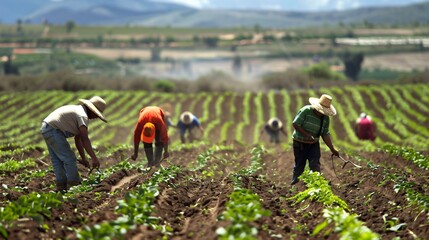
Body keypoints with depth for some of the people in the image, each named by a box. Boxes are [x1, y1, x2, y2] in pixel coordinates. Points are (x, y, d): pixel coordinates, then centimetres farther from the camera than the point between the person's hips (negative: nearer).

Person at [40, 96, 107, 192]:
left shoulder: (78, 110, 19)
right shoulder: (83, 116, -13)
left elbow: (78, 139, 20)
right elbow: (85, 139, -23)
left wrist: (83, 158, 19)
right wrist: (94, 157, -28)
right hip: (53, 130, -11)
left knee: (57, 160, 15)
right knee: (69, 159, -7)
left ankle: (61, 187, 18)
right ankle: (74, 186, -4)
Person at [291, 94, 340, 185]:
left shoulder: (326, 118, -1)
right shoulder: (306, 111, -17)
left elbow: (325, 134, 3)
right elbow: (295, 124, -18)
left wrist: (332, 149, -5)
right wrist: (307, 135, -25)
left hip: (314, 144, 4)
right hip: (300, 143, -4)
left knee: (315, 165, -9)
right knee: (299, 165, 4)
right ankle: (294, 182, 21)